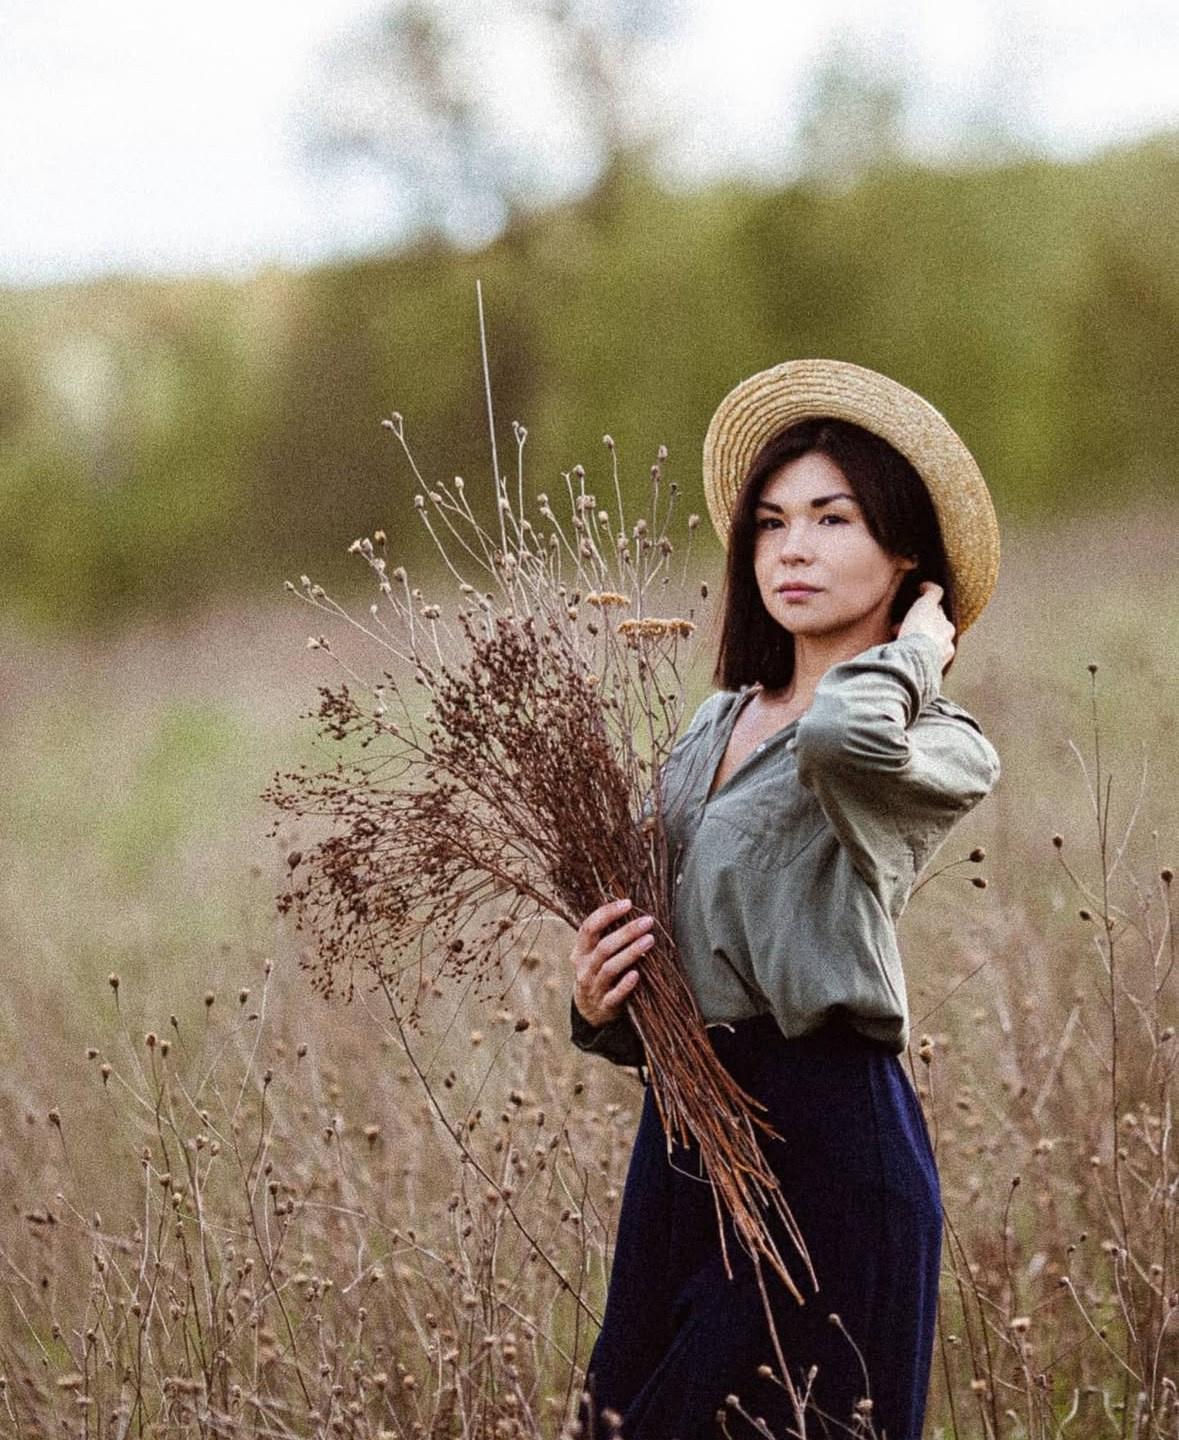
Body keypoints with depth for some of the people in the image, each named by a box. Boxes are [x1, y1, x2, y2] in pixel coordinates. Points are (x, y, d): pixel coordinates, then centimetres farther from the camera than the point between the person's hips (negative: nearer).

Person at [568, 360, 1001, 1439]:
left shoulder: (942, 750, -6)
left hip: (826, 1136, -7)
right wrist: (604, 1005, -1)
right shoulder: (717, 729, 14)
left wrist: (917, 645, -11)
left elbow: (846, 735, -32)